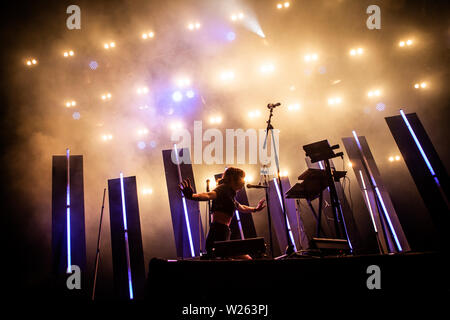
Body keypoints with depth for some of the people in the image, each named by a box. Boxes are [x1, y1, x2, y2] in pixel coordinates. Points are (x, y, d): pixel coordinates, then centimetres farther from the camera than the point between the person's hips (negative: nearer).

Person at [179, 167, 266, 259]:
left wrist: (255, 209, 58)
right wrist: (192, 196, -48)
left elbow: (242, 208, 43)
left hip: (223, 238, 10)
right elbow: (209, 195, -28)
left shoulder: (230, 195, 23)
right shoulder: (224, 188, -5)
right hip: (218, 238, -10)